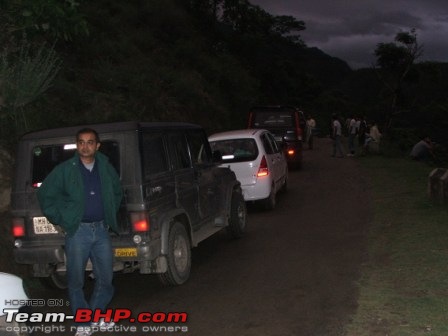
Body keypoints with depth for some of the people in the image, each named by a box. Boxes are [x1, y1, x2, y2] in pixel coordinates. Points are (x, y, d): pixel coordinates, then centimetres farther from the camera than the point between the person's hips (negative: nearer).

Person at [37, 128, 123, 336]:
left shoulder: (106, 168, 7)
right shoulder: (65, 170, -4)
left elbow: (117, 193, 23)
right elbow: (45, 195, 2)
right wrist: (62, 220, -1)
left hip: (101, 229, 3)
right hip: (77, 231, -3)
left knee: (106, 278, 10)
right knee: (76, 280, 3)